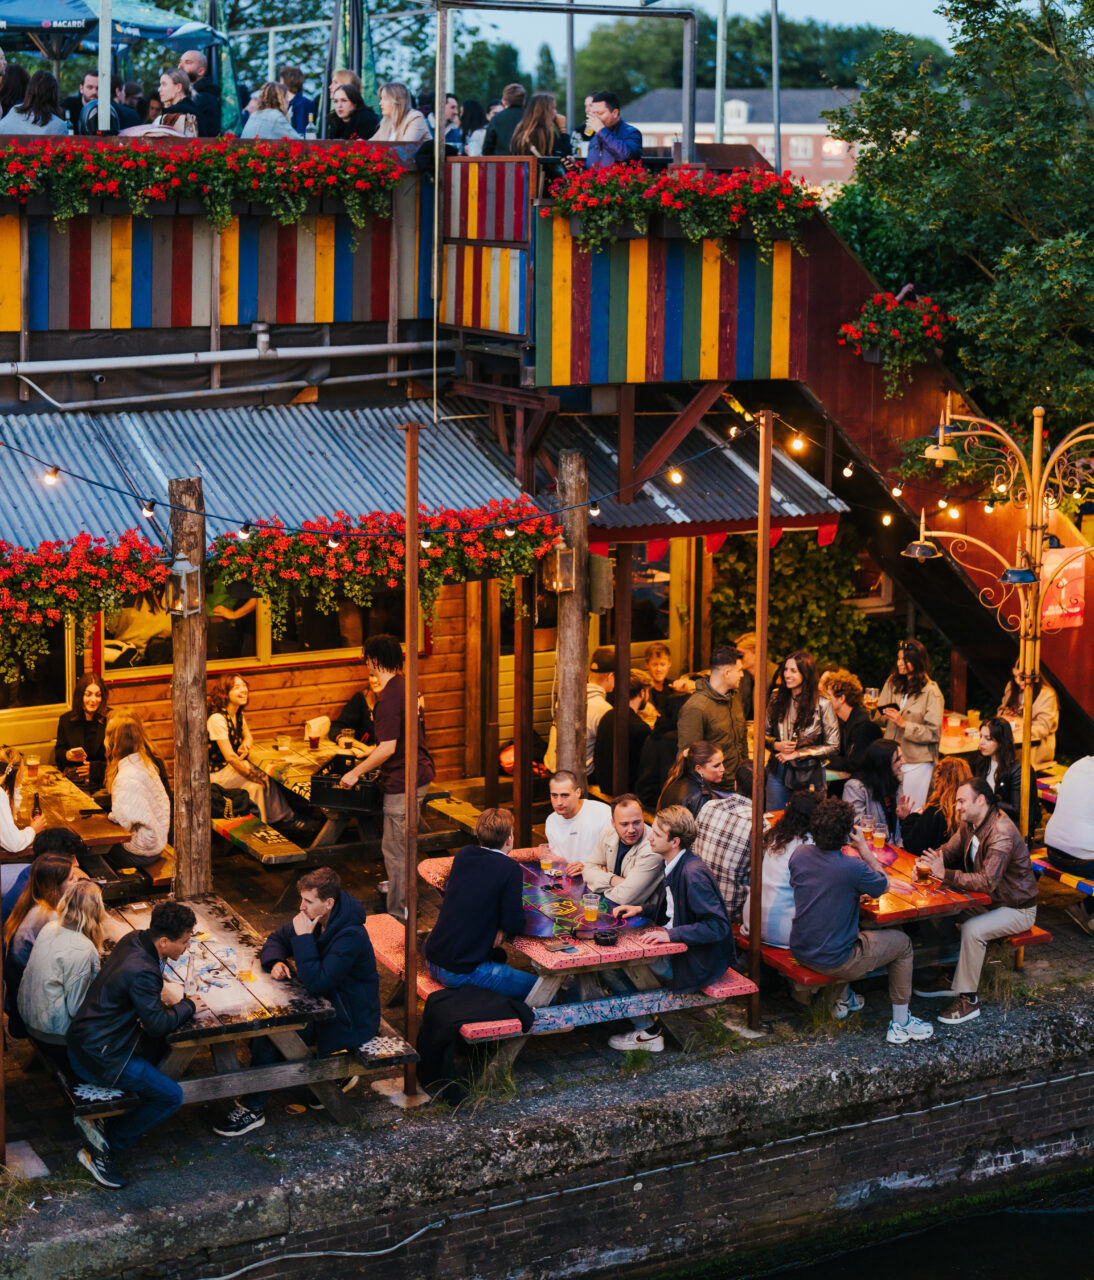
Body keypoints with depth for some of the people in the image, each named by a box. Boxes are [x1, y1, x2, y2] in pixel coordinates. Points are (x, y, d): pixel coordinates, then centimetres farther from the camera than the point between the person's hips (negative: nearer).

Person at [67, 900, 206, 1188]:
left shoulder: (134, 940, 0)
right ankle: (102, 1151, 0)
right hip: (97, 1056, -10)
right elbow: (159, 1026, -21)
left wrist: (155, 994, 0)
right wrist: (188, 1006, -3)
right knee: (171, 1096, -5)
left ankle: (102, 1120, 18)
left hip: (82, 1041, 10)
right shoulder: (141, 972, -28)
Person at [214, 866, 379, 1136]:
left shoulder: (350, 937, -29)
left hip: (349, 1020, -9)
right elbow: (276, 939, 13)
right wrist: (276, 962, -10)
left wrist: (303, 937, -31)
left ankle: (253, 1109, -4)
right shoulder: (313, 919, -2)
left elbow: (315, 983, -34)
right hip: (322, 1004, 9)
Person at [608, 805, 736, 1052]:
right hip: (678, 948, 9)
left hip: (698, 963, -9)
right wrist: (641, 909, 6)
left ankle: (648, 1032, 5)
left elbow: (718, 926, -28)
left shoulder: (694, 874, -25)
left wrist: (671, 934, -30)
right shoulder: (672, 865, 4)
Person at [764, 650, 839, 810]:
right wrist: (776, 744, -12)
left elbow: (833, 746, -7)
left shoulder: (821, 705, -10)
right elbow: (765, 733, 10)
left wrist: (798, 754, -11)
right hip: (778, 771, 3)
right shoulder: (777, 698, 1)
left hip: (808, 774, -3)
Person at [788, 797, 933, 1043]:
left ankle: (840, 1000, 46)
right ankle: (900, 1023, 24)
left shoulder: (799, 854, -8)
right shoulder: (852, 868, -25)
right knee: (902, 942, 16)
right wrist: (864, 849, -2)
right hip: (834, 961, -6)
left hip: (800, 952, 6)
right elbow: (884, 886, -4)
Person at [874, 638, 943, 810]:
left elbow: (934, 733, -11)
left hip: (917, 763, -4)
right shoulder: (892, 683, 7)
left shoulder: (931, 692, -8)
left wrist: (904, 724, -17)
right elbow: (880, 720, 12)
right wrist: (882, 715, -11)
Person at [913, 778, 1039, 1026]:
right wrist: (926, 862, -13)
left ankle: (968, 999, -18)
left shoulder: (1002, 833, -29)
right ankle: (949, 979, 7)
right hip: (990, 901, 9)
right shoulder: (969, 825, 1)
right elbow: (947, 850, 10)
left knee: (972, 929, -31)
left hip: (1018, 910, -9)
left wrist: (945, 874, -37)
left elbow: (987, 882, -36)